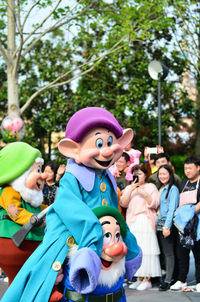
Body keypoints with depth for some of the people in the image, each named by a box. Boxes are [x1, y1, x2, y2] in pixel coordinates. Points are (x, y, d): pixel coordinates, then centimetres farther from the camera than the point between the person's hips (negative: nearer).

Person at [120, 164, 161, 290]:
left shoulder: (151, 187, 9)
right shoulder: (129, 188, 19)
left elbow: (154, 204, -1)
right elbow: (123, 203, 5)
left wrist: (145, 194, -15)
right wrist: (131, 190, -7)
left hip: (146, 221, -4)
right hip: (132, 222, 4)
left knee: (146, 249, -10)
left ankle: (148, 280, -6)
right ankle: (139, 279, 6)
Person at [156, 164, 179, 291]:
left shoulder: (173, 189, -7)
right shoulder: (161, 189, 18)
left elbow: (172, 209, -13)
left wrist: (167, 226, -19)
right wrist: (157, 223, 12)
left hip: (168, 225, -7)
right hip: (160, 224, 7)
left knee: (169, 252, -5)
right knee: (165, 252, 7)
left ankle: (168, 280, -3)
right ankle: (169, 275, 12)